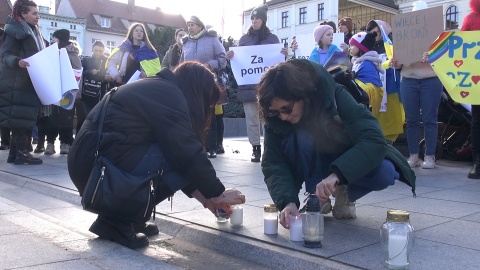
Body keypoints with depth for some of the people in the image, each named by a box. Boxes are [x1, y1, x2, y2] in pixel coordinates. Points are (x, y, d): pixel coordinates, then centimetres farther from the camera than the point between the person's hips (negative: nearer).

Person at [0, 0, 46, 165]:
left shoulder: (35, 32, 18)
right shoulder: (14, 30, -7)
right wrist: (17, 61, -32)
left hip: (30, 83, 9)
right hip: (17, 83, -9)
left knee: (25, 119, 8)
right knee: (20, 118, -9)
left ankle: (15, 153, 13)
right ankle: (21, 153, -6)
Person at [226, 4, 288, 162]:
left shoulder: (272, 39, 9)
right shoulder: (244, 39, 12)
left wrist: (284, 56, -12)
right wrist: (231, 58, -9)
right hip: (248, 85, 1)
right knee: (251, 118, 0)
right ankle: (256, 149, 7)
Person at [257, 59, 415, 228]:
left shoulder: (335, 97, -30)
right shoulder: (275, 120, -23)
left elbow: (374, 140, -39)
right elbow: (274, 164, -26)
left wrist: (337, 174, -52)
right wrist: (288, 201, -44)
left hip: (348, 162, -1)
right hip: (316, 167, 1)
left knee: (385, 172, -33)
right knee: (299, 137, -32)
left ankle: (343, 195, -2)